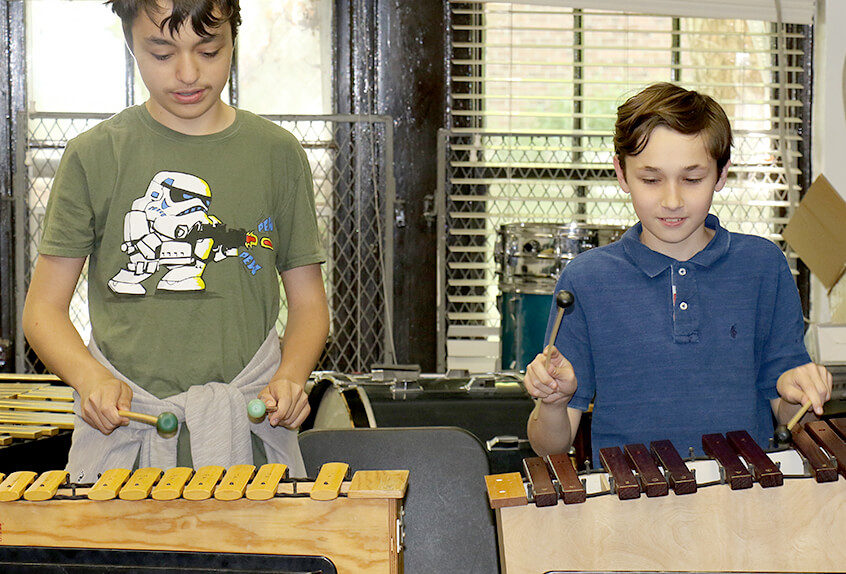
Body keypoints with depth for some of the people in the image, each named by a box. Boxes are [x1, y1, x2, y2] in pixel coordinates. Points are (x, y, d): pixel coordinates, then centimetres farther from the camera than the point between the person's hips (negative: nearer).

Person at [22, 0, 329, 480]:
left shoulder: (278, 154, 8)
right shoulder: (93, 156, 4)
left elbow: (309, 303, 13)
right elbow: (44, 308, 7)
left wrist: (290, 377, -7)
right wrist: (89, 377, -13)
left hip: (248, 430, 1)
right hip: (121, 428, 0)